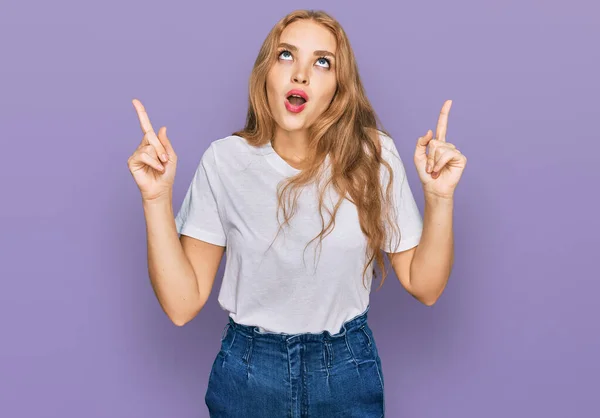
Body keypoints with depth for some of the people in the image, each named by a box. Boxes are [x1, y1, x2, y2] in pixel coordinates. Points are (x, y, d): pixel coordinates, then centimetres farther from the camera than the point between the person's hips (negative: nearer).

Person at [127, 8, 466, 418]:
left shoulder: (372, 156, -11)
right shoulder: (225, 160, -10)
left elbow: (424, 286, -7)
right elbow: (183, 304, -12)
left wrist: (440, 197, -20)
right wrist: (157, 198, -21)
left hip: (348, 372, 0)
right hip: (248, 374, 0)